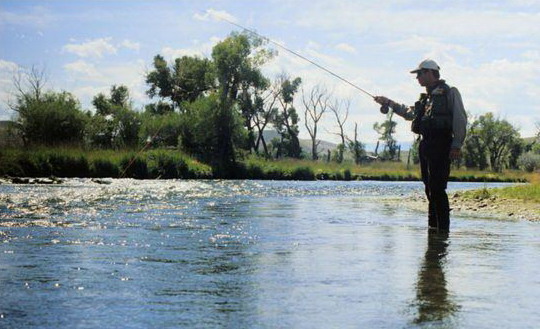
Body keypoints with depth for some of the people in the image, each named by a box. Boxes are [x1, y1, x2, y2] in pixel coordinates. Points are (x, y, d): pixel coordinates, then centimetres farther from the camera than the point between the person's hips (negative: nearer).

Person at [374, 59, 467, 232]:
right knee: (429, 187, 9)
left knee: (437, 187, -14)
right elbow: (409, 113, 34)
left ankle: (443, 227, -13)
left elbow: (460, 120, -8)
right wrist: (389, 103, 28)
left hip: (441, 144, -8)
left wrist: (457, 145, -16)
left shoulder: (450, 93, -1)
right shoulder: (426, 97, 22)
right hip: (425, 145, 8)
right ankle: (433, 225, 16)